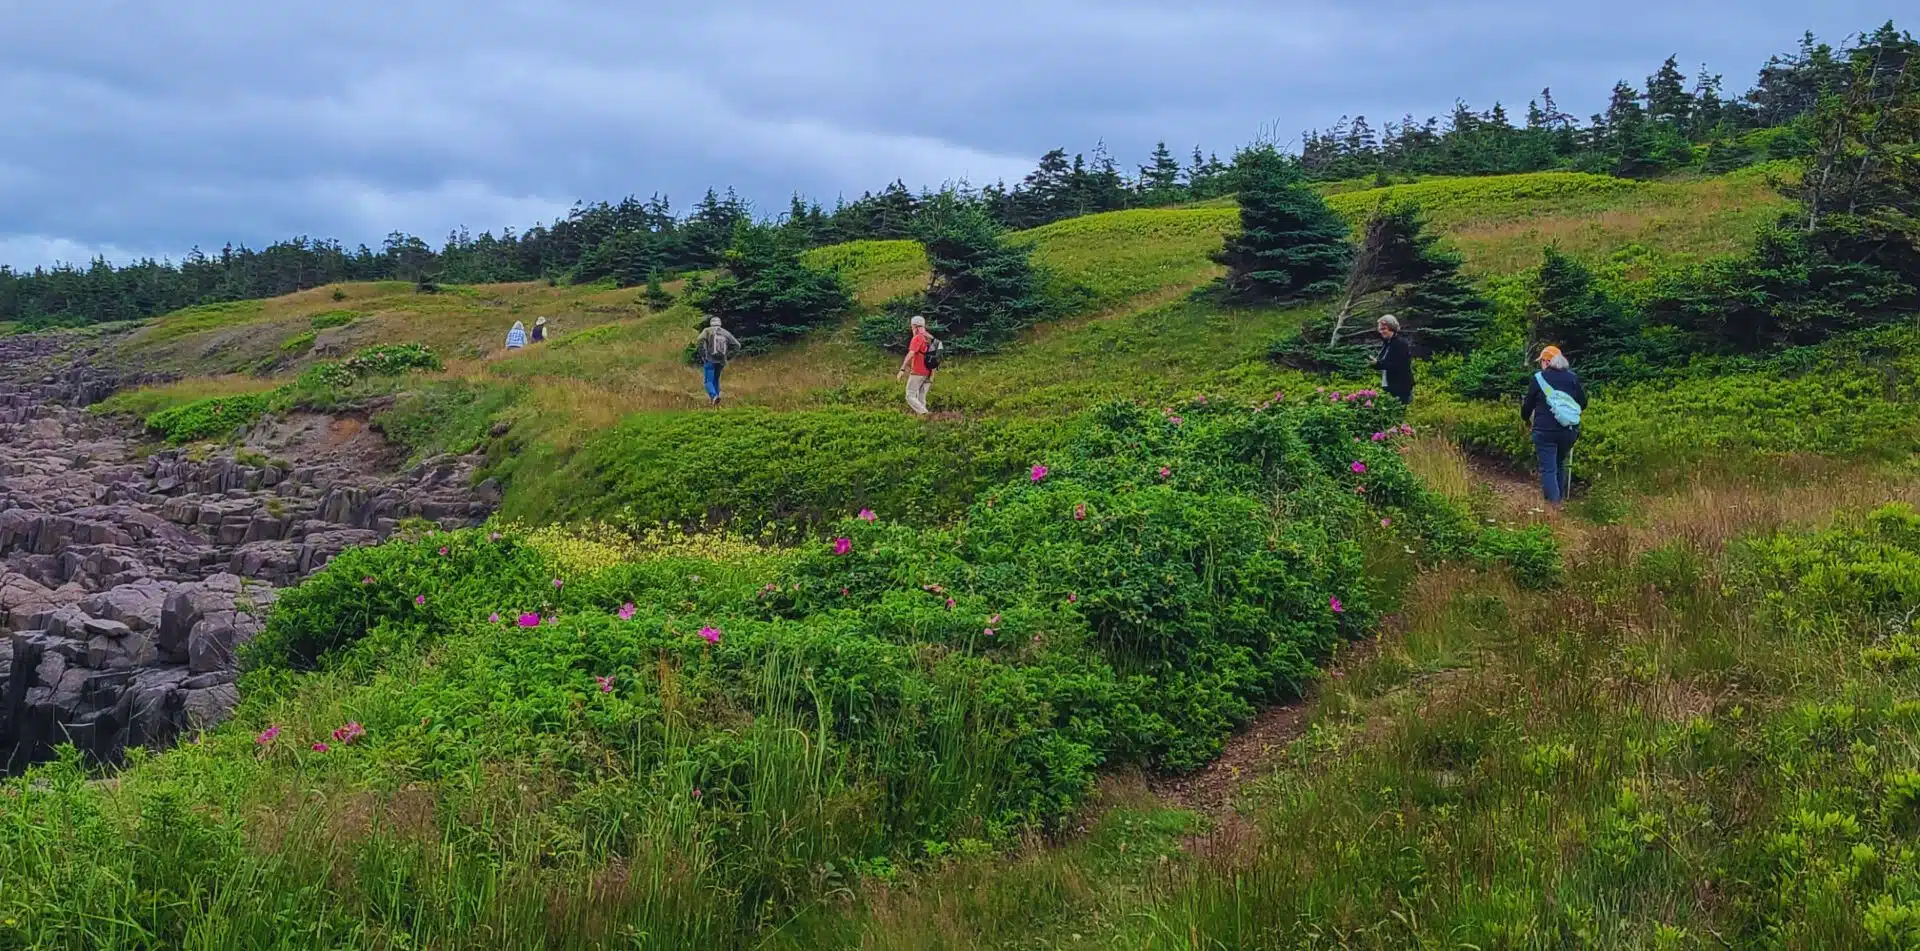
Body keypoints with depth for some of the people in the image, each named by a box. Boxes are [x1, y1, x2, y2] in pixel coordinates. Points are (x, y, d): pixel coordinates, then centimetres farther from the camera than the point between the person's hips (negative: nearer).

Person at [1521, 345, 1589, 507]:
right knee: (1560, 464, 20)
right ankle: (1560, 499, 24)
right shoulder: (1572, 377, 7)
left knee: (1548, 468, -2)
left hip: (1545, 431, -4)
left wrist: (1525, 416, 28)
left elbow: (1528, 404, 7)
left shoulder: (1539, 378, -1)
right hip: (1569, 431, 4)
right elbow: (1583, 403, 12)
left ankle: (1554, 504, -11)